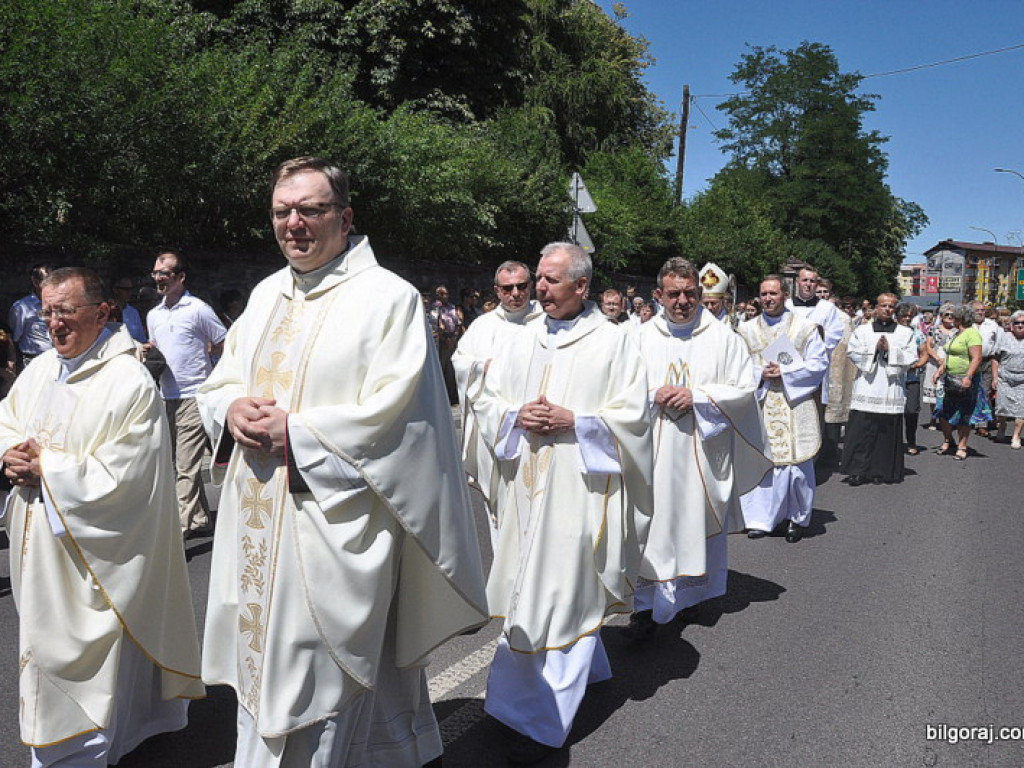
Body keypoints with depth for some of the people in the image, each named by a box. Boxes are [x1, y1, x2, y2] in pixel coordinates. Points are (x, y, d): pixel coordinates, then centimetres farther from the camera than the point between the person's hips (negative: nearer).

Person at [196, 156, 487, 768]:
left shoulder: (389, 298, -9)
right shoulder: (267, 294, 13)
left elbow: (392, 413, -16)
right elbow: (220, 382, 18)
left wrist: (294, 431, -18)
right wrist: (232, 409, -5)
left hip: (332, 524, -7)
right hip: (257, 525, 7)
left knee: (315, 686, 5)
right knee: (260, 666, 19)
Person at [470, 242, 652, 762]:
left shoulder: (612, 341, -3)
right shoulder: (522, 340, 10)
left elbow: (633, 414, -7)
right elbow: (485, 401, 12)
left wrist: (572, 420, -16)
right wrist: (516, 416, -8)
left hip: (578, 488, -5)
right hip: (525, 489, 6)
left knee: (562, 597, -2)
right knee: (531, 591, 14)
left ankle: (543, 719, 9)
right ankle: (582, 668, 38)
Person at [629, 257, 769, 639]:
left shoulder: (723, 338, 1)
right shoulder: (641, 337, 5)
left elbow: (746, 389, -2)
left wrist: (696, 396, -14)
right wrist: (653, 395, -12)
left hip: (703, 449, 0)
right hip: (654, 450, 0)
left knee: (700, 520, 11)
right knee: (652, 524, -3)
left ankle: (694, 591, 31)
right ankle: (647, 604, 4)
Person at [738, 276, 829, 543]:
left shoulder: (805, 327, 4)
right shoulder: (747, 330, 8)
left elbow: (819, 363, -1)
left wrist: (785, 372, -11)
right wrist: (761, 374, -13)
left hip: (795, 404, -1)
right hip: (759, 404, 1)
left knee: (797, 460, 1)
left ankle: (797, 519, 15)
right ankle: (761, 518, 9)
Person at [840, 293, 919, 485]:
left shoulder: (905, 333, 11)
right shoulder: (862, 330, 11)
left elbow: (911, 358, 2)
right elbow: (852, 352, 0)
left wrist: (889, 349, -8)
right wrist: (875, 348, -8)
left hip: (891, 390, 0)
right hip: (866, 389, 0)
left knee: (887, 432, 1)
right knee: (862, 430, -5)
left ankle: (882, 471, 10)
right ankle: (859, 470, 0)